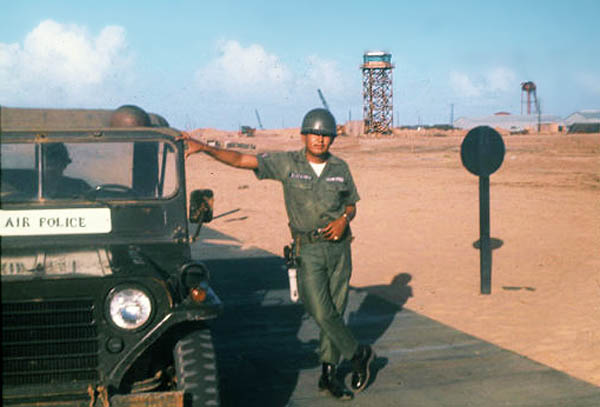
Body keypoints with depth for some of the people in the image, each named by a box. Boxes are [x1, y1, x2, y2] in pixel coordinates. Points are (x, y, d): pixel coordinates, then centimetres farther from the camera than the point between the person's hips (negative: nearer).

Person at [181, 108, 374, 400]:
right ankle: (359, 355, 14)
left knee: (336, 311, 6)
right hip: (308, 249, -3)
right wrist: (204, 148, -21)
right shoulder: (286, 163, -5)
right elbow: (240, 160, -11)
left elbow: (351, 205, 15)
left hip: (339, 246, 3)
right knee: (321, 313, -9)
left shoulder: (340, 168, 4)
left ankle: (328, 374, 19)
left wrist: (343, 220, -7)